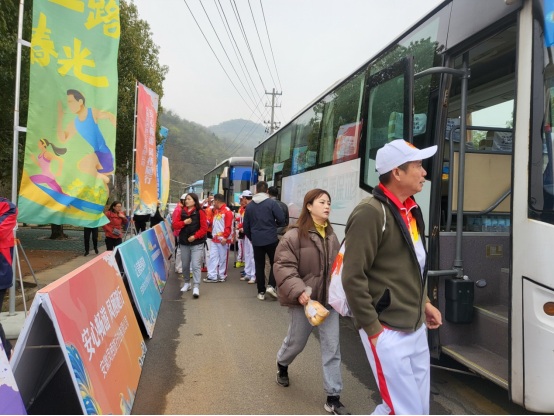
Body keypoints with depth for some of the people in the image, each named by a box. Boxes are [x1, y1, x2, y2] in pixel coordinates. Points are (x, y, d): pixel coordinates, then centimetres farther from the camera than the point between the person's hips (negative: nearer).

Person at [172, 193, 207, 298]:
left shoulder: (200, 212, -5)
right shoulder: (182, 212, 9)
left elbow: (204, 228, -8)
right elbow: (176, 224, 7)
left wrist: (195, 236, -16)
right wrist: (184, 222, -11)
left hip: (197, 243, -5)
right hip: (184, 242, 5)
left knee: (196, 265, -11)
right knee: (185, 265, 14)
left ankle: (196, 287, -10)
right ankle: (187, 283, 31)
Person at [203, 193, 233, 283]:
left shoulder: (227, 211, -12)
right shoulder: (216, 211, 16)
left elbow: (228, 226, -17)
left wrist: (225, 237, -21)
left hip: (223, 239, -8)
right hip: (215, 239, 8)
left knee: (223, 258, 3)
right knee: (213, 257, 5)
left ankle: (222, 276, 14)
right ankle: (212, 276, 8)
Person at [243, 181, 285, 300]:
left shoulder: (249, 206, 5)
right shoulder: (271, 203, -8)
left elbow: (246, 226, 9)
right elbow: (281, 220, -10)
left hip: (256, 240, 3)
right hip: (271, 239, -3)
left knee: (259, 266, 9)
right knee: (275, 263, 10)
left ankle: (261, 292, 11)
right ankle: (271, 286, -6)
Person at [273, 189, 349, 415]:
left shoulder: (331, 235, 4)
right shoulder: (295, 235, -14)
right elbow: (283, 266, -18)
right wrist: (298, 291, -27)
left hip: (328, 299, 5)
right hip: (304, 300, -5)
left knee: (332, 348, 5)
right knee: (296, 341, 15)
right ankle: (282, 365, 49)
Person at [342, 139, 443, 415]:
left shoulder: (411, 210, 10)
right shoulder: (371, 213, -19)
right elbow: (353, 278, -21)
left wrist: (424, 303, 15)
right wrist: (373, 330, -17)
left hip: (416, 329, 9)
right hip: (389, 333, -9)